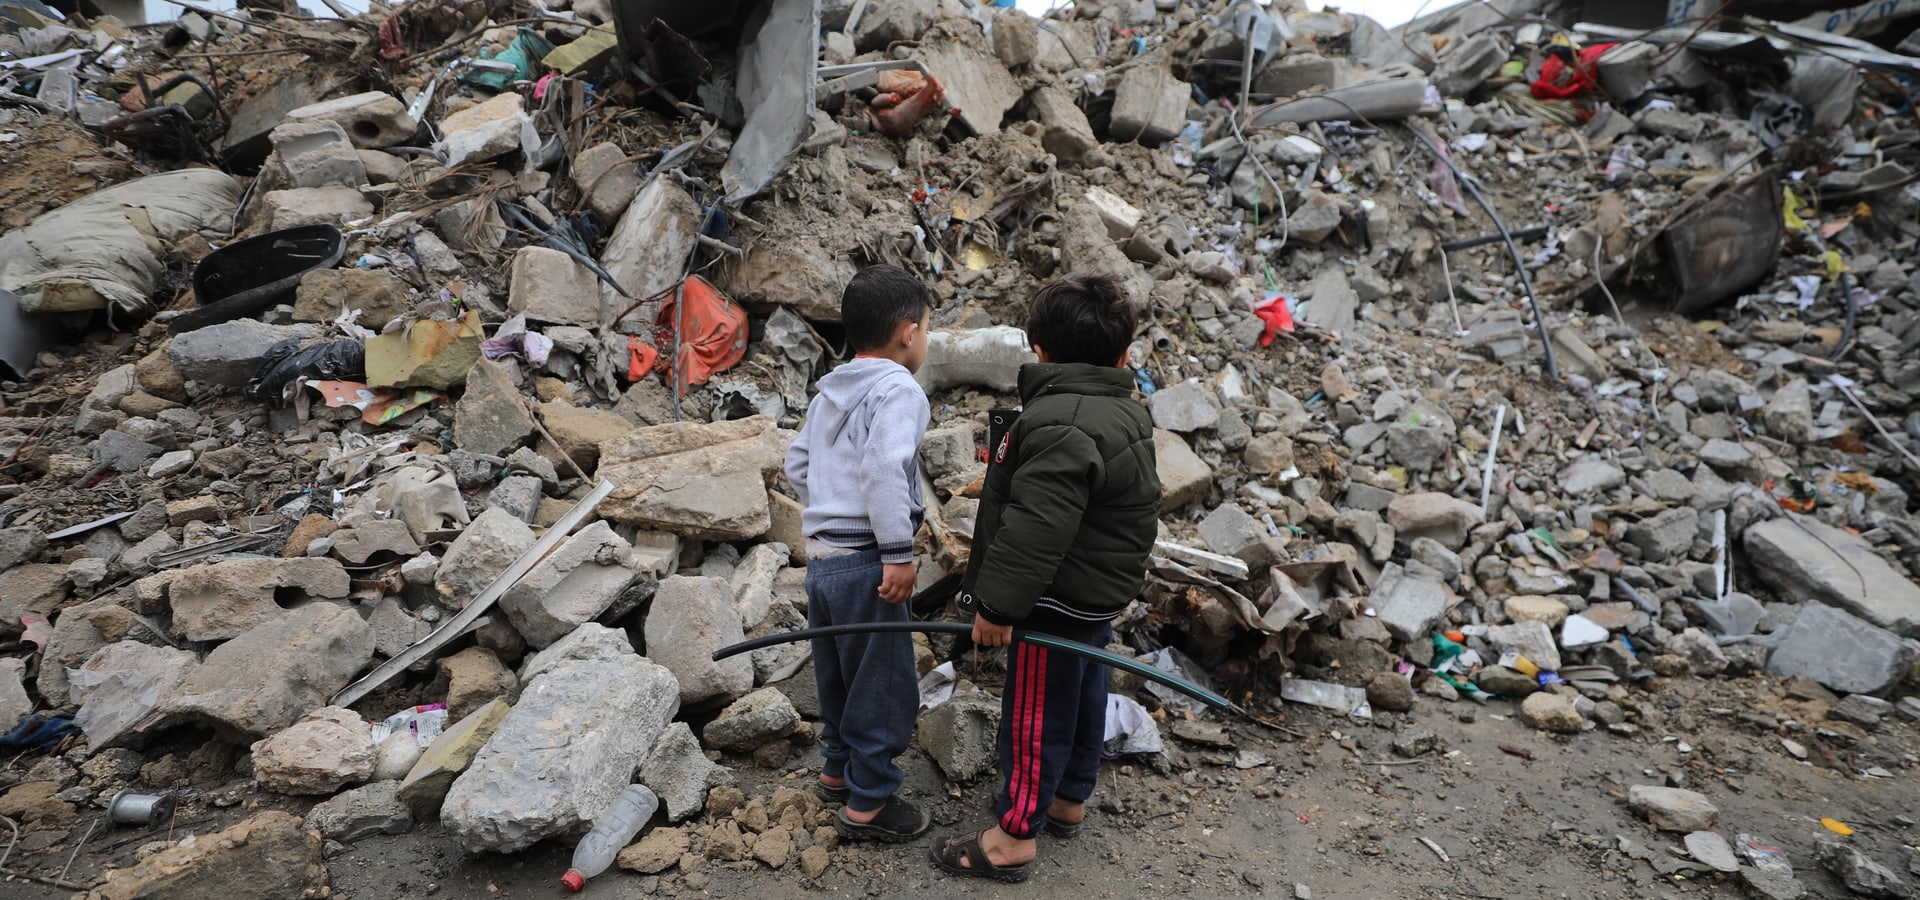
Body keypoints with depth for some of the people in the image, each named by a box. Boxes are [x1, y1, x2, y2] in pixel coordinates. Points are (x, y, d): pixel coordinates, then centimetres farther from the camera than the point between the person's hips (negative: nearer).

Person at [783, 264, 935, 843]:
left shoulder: (830, 391, 14)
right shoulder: (897, 388, -14)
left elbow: (797, 463, 18)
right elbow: (884, 470, -25)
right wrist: (899, 554, -22)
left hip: (822, 555, 9)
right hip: (865, 562, -9)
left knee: (840, 676, 23)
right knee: (885, 685, 4)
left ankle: (840, 769, 39)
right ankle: (868, 804, 14)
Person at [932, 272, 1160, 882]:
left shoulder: (1061, 424, -27)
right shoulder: (1125, 411, 7)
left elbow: (1036, 528, -32)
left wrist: (998, 604, -26)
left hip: (1058, 603, -10)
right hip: (1097, 597, 10)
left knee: (1035, 715, 1)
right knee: (1083, 701, 22)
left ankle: (1014, 838, 14)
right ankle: (1069, 802, 40)